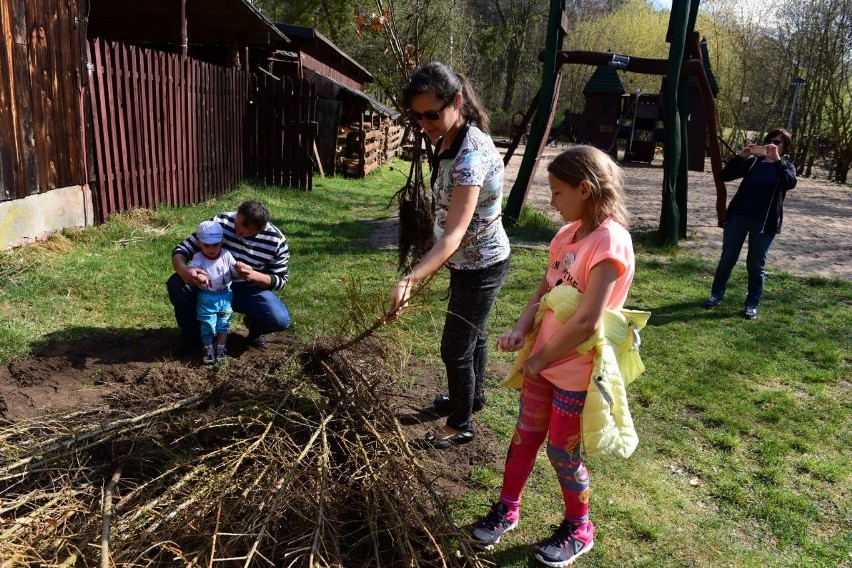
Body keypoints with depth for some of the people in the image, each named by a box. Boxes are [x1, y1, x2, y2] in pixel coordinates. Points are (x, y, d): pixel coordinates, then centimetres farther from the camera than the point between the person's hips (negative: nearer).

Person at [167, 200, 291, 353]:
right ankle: (193, 335, 1)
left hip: (249, 290, -1)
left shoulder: (276, 241, -19)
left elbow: (280, 280, -11)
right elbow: (182, 249, -12)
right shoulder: (219, 222, -18)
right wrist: (183, 270, -37)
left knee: (280, 320, -28)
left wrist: (253, 275, -32)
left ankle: (254, 325, 11)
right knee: (176, 284, -25)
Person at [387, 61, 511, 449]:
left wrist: (410, 280, -50)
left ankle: (461, 425, 27)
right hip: (468, 260, 9)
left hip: (480, 265, -9)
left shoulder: (472, 154, -31)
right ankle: (473, 395, 50)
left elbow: (455, 234, -39)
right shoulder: (447, 141, -3)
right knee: (472, 333, 26)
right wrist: (432, 264, 14)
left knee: (455, 348, 5)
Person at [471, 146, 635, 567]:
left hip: (576, 372, -7)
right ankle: (507, 509, 40)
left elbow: (586, 322, -26)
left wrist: (540, 359, -15)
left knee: (562, 453, 10)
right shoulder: (567, 235, 2)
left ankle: (578, 531, 36)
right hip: (543, 360, 7)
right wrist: (520, 331, -9)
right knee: (524, 436, 19)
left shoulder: (609, 242, -24)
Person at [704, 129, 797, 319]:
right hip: (738, 217, 2)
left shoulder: (786, 166, 4)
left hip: (764, 222, -1)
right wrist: (740, 156, -14)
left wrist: (777, 159, -26)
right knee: (727, 259, 9)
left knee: (756, 265, 4)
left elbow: (790, 183, -18)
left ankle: (752, 304, 13)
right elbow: (725, 175, -2)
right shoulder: (752, 161, 7)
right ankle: (716, 294, 22)